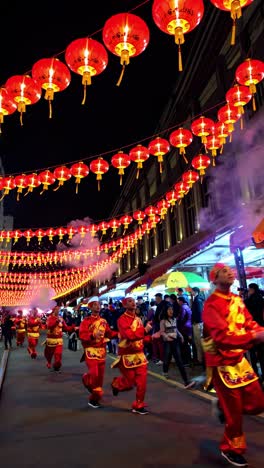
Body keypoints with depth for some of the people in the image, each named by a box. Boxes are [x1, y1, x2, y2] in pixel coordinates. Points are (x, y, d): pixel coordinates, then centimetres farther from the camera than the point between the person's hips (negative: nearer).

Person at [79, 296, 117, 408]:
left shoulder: (103, 321, 10)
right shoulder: (86, 321, -7)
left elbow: (109, 333, 7)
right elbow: (81, 335, -17)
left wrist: (119, 333, -10)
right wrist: (93, 335, -33)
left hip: (101, 351, 5)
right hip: (91, 350, -5)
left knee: (100, 375, 9)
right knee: (94, 373, -17)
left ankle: (94, 399, 27)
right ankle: (86, 379, 19)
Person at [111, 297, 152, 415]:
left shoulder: (138, 319, 9)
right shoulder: (122, 319, -16)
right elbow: (129, 335, -30)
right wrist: (144, 330, -28)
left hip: (139, 354, 6)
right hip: (127, 356, -6)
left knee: (142, 382, 4)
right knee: (130, 381, 6)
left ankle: (138, 406, 22)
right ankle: (116, 384, 38)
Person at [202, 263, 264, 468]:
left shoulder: (237, 299, 3)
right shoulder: (211, 305, -22)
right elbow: (222, 337, -32)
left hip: (240, 359, 7)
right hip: (222, 363, -7)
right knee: (234, 410, 7)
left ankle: (225, 406, 36)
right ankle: (231, 449, 34)